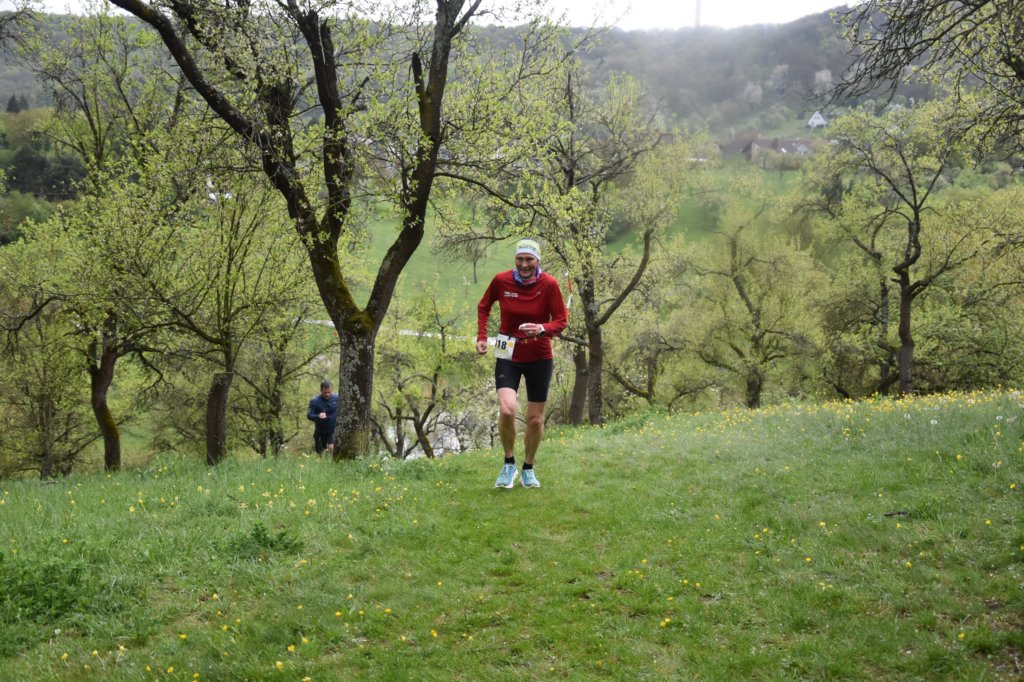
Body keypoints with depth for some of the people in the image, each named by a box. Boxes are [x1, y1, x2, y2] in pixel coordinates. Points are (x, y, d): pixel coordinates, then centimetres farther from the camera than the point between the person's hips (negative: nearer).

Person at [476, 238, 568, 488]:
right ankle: (509, 464, 3)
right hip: (508, 356, 0)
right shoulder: (501, 280, -9)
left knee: (535, 419, 8)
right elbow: (484, 307, 10)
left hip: (539, 358, 0)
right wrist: (482, 337, -1)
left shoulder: (549, 284, -12)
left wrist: (542, 329, -28)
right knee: (506, 410, -21)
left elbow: (562, 321, -7)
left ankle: (528, 469, 31)